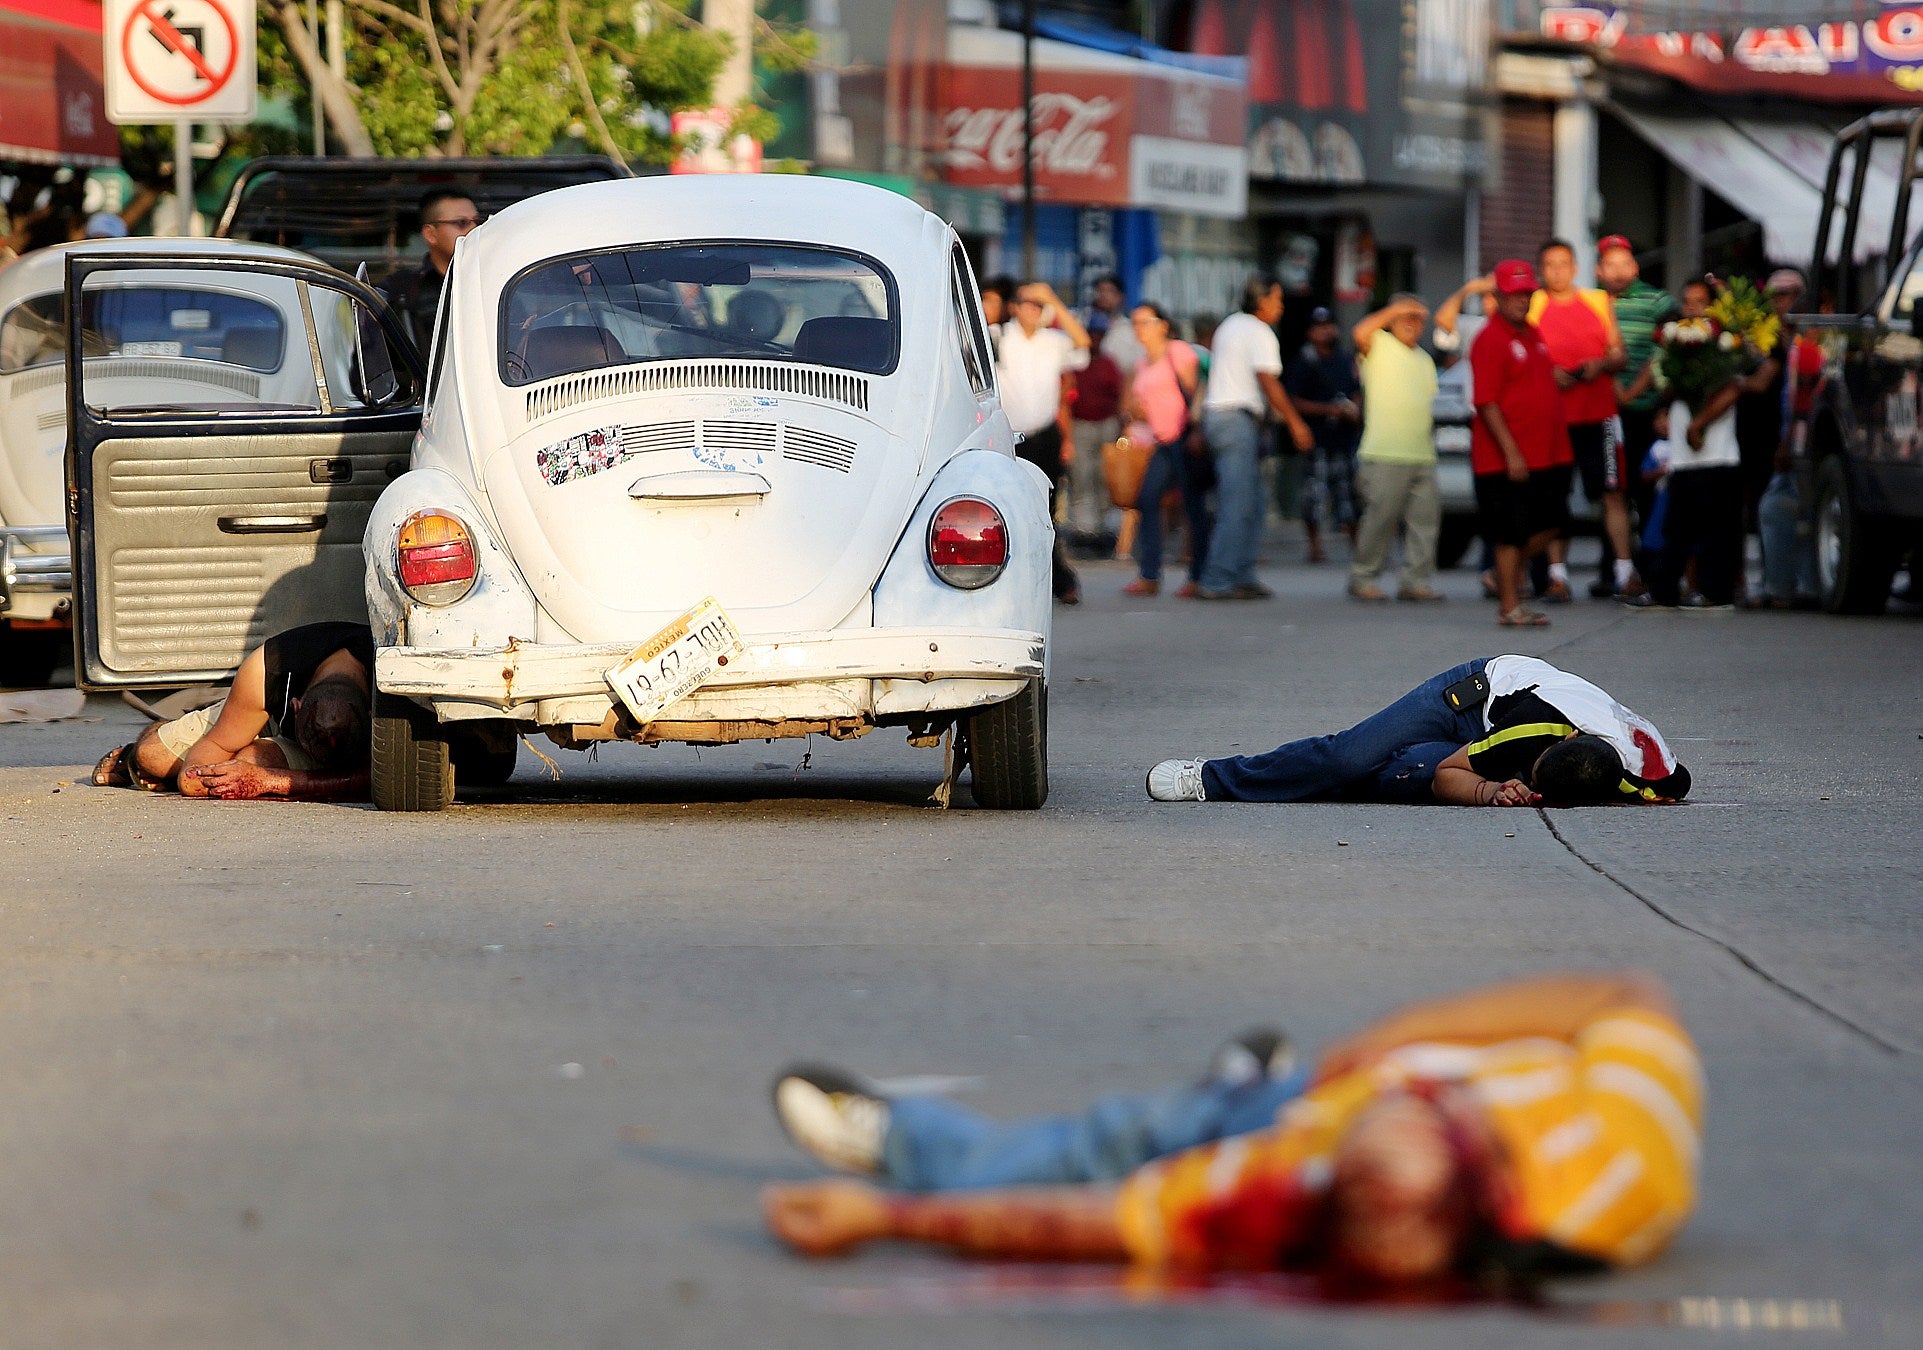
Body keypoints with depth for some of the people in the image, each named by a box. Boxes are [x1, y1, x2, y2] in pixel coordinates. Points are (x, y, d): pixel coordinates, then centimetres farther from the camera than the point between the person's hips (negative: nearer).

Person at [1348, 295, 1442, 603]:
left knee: (1425, 520, 2)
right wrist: (1394, 310, -14)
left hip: (1422, 458, 7)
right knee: (1380, 518, -7)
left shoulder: (1425, 360, 23)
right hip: (1385, 455, -7)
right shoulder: (1379, 346, 1)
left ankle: (1416, 580, 6)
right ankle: (1363, 578, 2)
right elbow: (1361, 333, -22)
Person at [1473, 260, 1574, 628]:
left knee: (1551, 523, 10)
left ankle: (1507, 572, 28)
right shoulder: (1491, 339, -13)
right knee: (1511, 533, -2)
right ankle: (1509, 606, 6)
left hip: (1545, 455, 8)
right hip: (1507, 458, -8)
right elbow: (1487, 403, -18)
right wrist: (1511, 453, -22)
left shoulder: (1533, 334, 15)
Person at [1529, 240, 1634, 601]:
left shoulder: (1599, 302, 12)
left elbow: (1620, 356, 13)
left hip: (1599, 412, 1)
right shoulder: (1533, 307, 8)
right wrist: (1549, 374, -9)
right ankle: (1557, 575, 2)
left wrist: (1601, 365, -8)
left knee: (1612, 492, -4)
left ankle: (1623, 571, -3)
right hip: (1552, 416, -1)